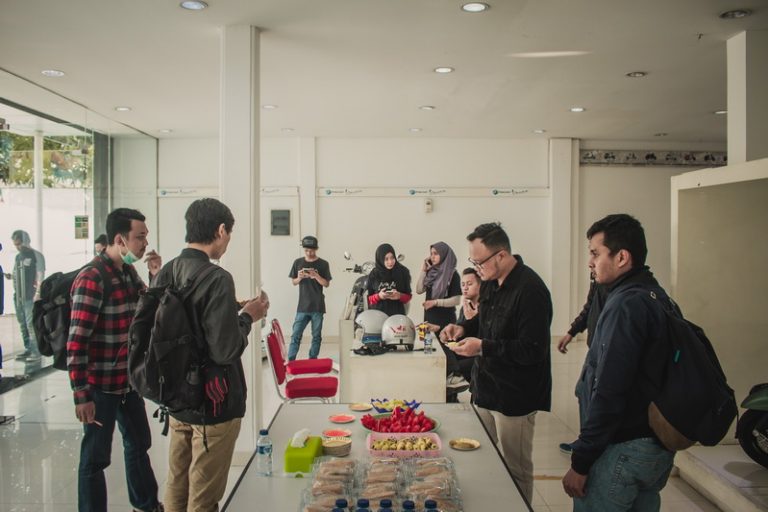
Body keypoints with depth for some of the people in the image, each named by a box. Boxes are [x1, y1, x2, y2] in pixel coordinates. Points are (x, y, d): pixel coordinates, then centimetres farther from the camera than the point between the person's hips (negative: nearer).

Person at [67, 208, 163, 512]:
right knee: (96, 456, 6)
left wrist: (156, 277, -2)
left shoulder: (129, 273, 5)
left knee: (139, 443, 22)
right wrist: (81, 395, -21)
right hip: (101, 385, -9)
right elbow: (76, 342, -21)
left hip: (129, 379, 9)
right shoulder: (92, 279, -20)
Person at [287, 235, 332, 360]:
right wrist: (299, 278, -12)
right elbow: (293, 282, 10)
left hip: (317, 306, -1)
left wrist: (316, 276, -19)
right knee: (296, 335, -3)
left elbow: (326, 284, -2)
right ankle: (290, 361, -1)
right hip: (302, 306, 1)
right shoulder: (298, 263, 5)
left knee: (316, 336, 6)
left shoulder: (323, 264, -1)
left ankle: (313, 361, 15)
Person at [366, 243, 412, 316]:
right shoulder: (374, 274, 3)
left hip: (397, 314, 0)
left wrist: (400, 296, -13)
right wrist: (378, 296, -12)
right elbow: (369, 299, 7)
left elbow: (408, 297, 8)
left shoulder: (402, 272, 2)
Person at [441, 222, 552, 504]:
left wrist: (482, 346, -26)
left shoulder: (530, 290, -23)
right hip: (486, 388, 8)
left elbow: (533, 350, -25)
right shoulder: (490, 282, 6)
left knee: (515, 471, 7)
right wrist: (464, 328, 1)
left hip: (514, 397, -8)